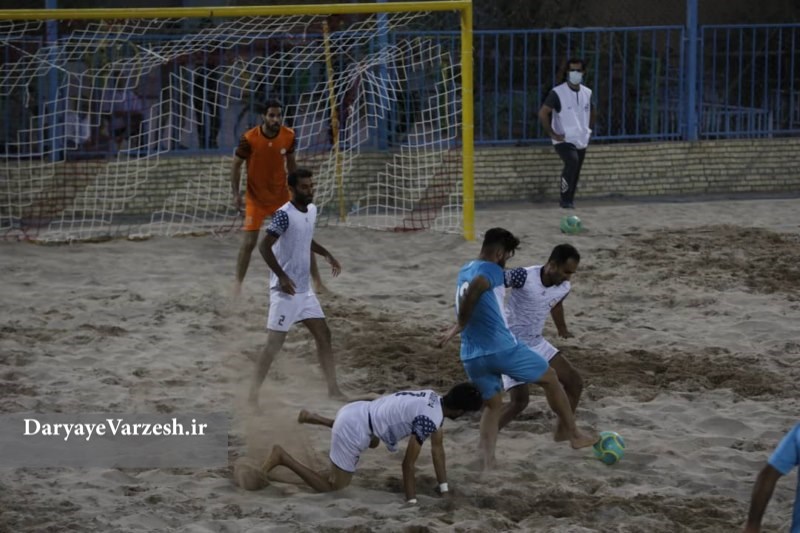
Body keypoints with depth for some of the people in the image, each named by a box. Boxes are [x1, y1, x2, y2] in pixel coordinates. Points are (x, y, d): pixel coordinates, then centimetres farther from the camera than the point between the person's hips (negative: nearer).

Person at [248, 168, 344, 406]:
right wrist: (282, 276, -28)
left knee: (323, 335, 10)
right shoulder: (284, 215, -19)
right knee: (275, 342, -7)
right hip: (285, 289, -8)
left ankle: (333, 389, 17)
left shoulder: (311, 210, 8)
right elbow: (264, 246, -24)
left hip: (305, 289, 8)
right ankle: (253, 395, -1)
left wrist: (327, 255, 21)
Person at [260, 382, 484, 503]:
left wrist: (444, 487, 19)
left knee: (373, 443, 43)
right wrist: (412, 502, -14)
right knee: (332, 486, 1)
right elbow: (408, 464, -20)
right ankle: (282, 457, -1)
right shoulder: (429, 419, -23)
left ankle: (311, 418, 39)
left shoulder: (434, 400, 6)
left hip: (357, 411, 10)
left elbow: (437, 447, 15)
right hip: (354, 429, -10)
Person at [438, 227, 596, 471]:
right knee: (550, 378, 15)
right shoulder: (491, 270, -10)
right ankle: (574, 435, 25)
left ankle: (488, 466, 2)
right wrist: (460, 326, -20)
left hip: (472, 357, 7)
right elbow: (474, 289, -30)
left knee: (493, 406, 21)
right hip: (501, 349, -7)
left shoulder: (464, 271, 16)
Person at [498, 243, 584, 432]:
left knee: (575, 382, 7)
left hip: (536, 343, 7)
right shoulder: (523, 277, -26)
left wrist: (562, 328, 40)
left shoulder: (563, 288, -4)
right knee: (520, 399, -18)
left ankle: (563, 431, 22)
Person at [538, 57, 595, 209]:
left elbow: (591, 111, 27)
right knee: (572, 161, -29)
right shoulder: (557, 93, -10)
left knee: (576, 172, 7)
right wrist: (552, 134, -14)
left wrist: (589, 130, 17)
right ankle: (565, 199, -21)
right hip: (564, 140, -6)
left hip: (581, 140, 6)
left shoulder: (587, 93, 8)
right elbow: (543, 113, -11)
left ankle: (569, 199, 22)